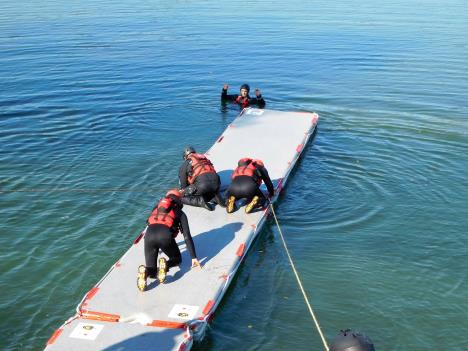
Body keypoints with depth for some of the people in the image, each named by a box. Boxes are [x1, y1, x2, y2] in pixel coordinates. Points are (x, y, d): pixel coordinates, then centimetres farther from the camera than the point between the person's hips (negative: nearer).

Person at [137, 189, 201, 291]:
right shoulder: (180, 213, 25)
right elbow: (187, 237, 16)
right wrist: (194, 257, 17)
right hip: (165, 234, -3)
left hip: (149, 233, 3)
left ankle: (145, 271, -21)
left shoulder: (158, 207, 34)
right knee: (177, 259, 24)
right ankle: (165, 265, -11)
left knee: (151, 270, 16)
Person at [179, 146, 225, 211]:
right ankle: (214, 198, 6)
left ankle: (200, 201, -10)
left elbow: (183, 184, 22)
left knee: (181, 197, 10)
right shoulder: (204, 158, 34)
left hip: (201, 183, -5)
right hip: (216, 181, 5)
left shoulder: (184, 165, 20)